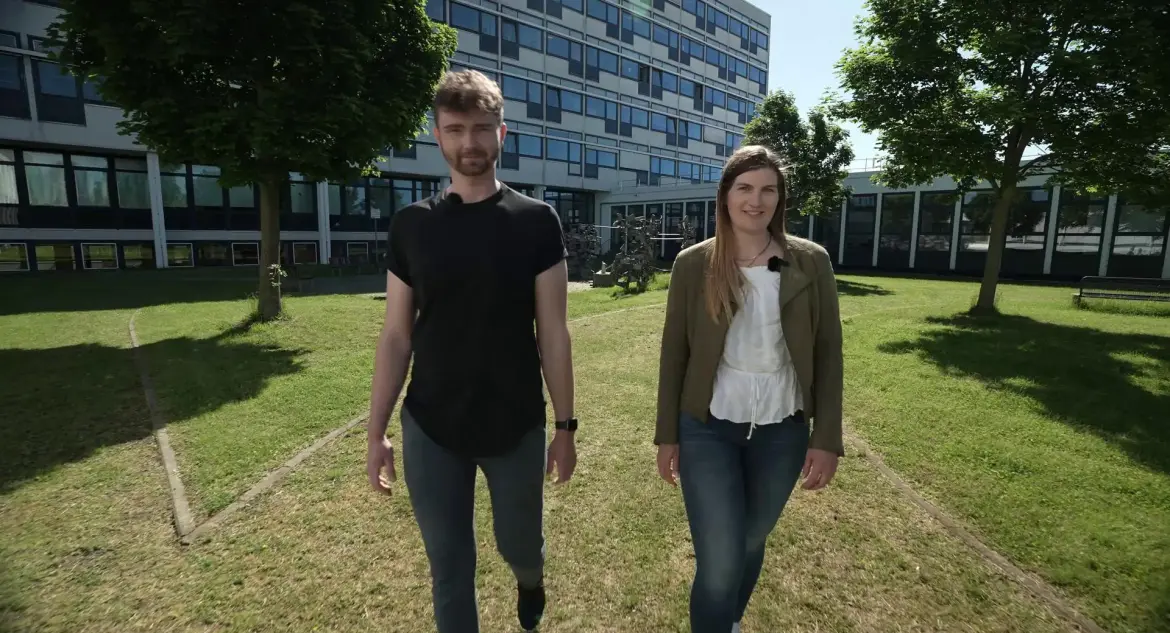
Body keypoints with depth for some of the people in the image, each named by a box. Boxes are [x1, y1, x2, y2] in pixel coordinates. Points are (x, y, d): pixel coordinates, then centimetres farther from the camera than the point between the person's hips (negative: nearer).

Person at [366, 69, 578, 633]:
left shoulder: (535, 222, -5)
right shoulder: (411, 226, 0)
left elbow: (552, 333, -4)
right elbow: (396, 337, 2)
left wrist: (565, 426, -3)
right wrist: (376, 433, 2)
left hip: (517, 428, -1)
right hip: (430, 431, 1)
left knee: (520, 546, 19)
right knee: (449, 569, 13)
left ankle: (531, 580, 56)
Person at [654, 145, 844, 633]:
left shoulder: (811, 263, -4)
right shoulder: (693, 264, -6)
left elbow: (828, 354, 0)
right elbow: (674, 353, -1)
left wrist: (827, 438, -2)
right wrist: (667, 435, 0)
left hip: (782, 430, 2)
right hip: (708, 429, -2)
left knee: (751, 542, 21)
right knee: (719, 563, -2)